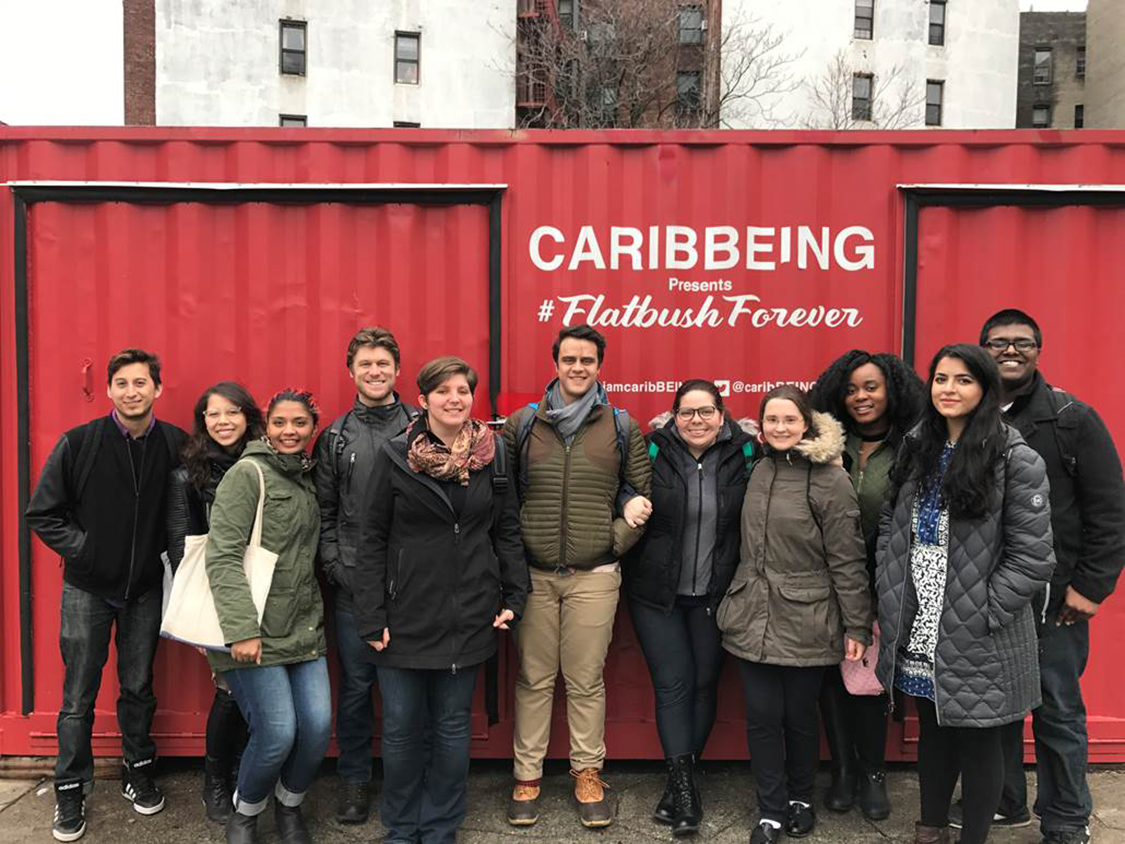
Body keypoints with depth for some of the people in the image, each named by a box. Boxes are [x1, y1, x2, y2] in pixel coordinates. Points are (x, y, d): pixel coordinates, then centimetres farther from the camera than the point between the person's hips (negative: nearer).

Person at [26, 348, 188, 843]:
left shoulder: (177, 445, -7)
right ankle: (71, 789, 26)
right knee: (78, 697, 9)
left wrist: (170, 552, -6)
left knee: (139, 688, 15)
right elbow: (41, 514, -4)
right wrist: (83, 548, -11)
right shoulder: (78, 444, -10)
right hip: (87, 589, -1)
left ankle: (139, 771, 35)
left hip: (146, 589, 1)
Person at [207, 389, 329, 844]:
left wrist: (317, 616, 10)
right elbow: (223, 556, -16)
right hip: (256, 630, -6)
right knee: (278, 733, -8)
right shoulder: (248, 473, -9)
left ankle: (289, 806, 27)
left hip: (304, 630, 6)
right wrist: (241, 630, -22)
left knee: (318, 726, -1)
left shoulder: (307, 479, 13)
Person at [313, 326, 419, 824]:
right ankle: (353, 779, 29)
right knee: (355, 685, 11)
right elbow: (323, 513, 6)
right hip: (352, 585, 1)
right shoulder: (334, 438, 5)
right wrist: (336, 568, -3)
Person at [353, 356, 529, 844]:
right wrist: (371, 617, -6)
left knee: (452, 726, 12)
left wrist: (514, 597, 1)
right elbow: (372, 540, -3)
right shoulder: (394, 456, -4)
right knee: (402, 728, 9)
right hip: (406, 616, -1)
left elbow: (507, 532, 7)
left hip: (469, 617, 1)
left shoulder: (492, 454, 1)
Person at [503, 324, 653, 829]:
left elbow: (641, 493, 9)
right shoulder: (521, 424, 3)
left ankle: (588, 773, 26)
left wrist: (620, 538, -5)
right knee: (533, 679, 9)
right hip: (532, 574, 1)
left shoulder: (622, 427, 4)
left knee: (586, 680, 8)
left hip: (595, 577, 0)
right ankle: (527, 775, 24)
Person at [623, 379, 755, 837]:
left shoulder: (742, 454, -4)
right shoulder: (653, 452, -8)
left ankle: (679, 781, 27)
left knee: (705, 683, 10)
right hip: (657, 592, -2)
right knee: (673, 683, 0)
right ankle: (684, 785, 12)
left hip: (715, 594, 2)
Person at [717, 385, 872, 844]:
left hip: (805, 622, -4)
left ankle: (800, 798, 34)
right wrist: (736, 599, 13)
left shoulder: (830, 480, -10)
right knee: (761, 716, 7)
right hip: (752, 617, 4)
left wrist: (856, 626, -7)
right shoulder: (758, 470, 6)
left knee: (799, 716, 10)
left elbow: (847, 560, -8)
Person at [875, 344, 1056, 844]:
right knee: (932, 731, 20)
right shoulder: (916, 451, 6)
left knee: (978, 742, 11)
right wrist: (886, 606, 3)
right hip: (918, 632, 5)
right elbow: (889, 531, 9)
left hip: (979, 639, -5)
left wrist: (981, 616, -15)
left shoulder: (1017, 460, -11)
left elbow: (1032, 557, -12)